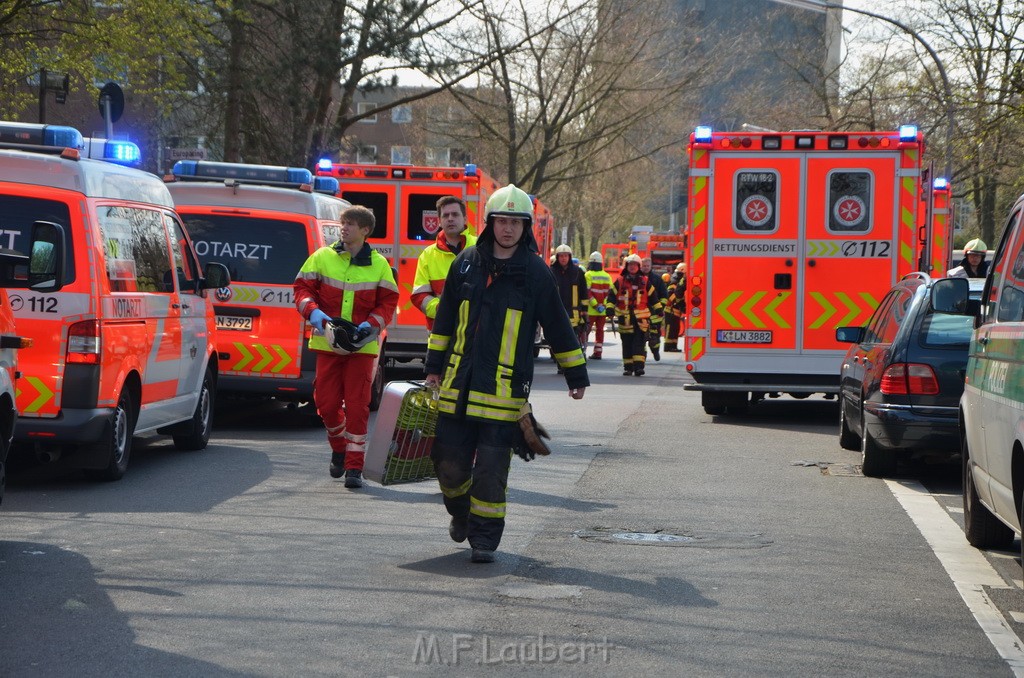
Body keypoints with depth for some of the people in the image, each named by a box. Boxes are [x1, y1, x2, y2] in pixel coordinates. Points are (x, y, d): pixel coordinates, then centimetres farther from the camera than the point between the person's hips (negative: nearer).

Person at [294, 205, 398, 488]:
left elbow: (388, 303, 5)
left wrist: (371, 324, -12)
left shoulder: (379, 265, 3)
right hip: (327, 344, 1)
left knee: (357, 406, -5)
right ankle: (339, 448, 31)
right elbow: (302, 288, 5)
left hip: (362, 346, -1)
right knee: (327, 404, 2)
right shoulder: (322, 258, 3)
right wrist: (313, 312, -14)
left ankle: (354, 466, 1)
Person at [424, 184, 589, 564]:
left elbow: (558, 328, 7)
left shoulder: (535, 273, 0)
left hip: (505, 389, -3)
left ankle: (485, 537, 7)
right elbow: (445, 318, 17)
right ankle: (461, 511, 33)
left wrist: (577, 375, 11)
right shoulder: (466, 263, 7)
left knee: (491, 468, -5)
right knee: (449, 459, 4)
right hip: (459, 385, 3)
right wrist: (434, 367, 19)